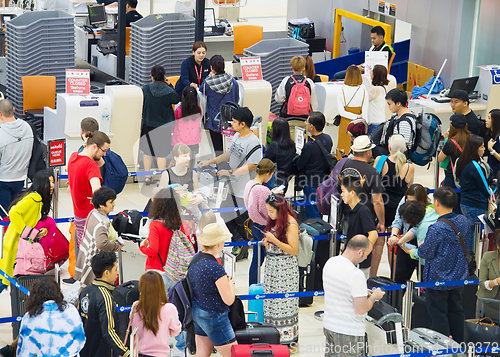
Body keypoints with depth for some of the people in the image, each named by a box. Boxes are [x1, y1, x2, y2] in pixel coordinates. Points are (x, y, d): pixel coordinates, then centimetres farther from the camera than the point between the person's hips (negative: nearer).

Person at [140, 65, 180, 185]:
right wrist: (170, 85, 6)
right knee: (161, 153, 6)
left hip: (148, 125, 2)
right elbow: (177, 100, 5)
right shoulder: (168, 91, -15)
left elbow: (141, 103, -1)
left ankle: (147, 177, 24)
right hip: (164, 125, -1)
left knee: (147, 151, 16)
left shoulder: (145, 89, -12)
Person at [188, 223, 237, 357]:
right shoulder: (216, 268, -26)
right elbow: (229, 300, -22)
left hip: (197, 314, 9)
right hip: (214, 318, -9)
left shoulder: (195, 260, 0)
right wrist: (230, 284, -1)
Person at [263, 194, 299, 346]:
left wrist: (274, 240, -22)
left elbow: (293, 250, -18)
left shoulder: (291, 224, -16)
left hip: (286, 266, -8)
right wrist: (267, 243, 2)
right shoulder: (274, 221, 9)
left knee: (284, 301, -3)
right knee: (271, 299, 8)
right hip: (272, 264, 8)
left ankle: (287, 338, 5)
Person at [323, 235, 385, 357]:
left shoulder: (330, 263, 1)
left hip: (328, 325, 8)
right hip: (349, 332, -8)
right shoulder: (356, 274, -24)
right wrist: (374, 296, -3)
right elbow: (361, 309, -21)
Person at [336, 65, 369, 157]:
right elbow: (365, 112, -9)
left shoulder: (342, 92, -7)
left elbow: (341, 112, -11)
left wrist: (356, 117, -9)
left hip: (345, 124, 0)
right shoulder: (364, 91, -8)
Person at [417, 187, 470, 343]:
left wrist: (420, 246, 5)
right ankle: (458, 345, 30)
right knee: (455, 310, 20)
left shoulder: (437, 229, -25)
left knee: (438, 315, 6)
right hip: (459, 277, 7)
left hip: (438, 279, -7)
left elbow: (426, 253, -16)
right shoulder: (463, 221, -4)